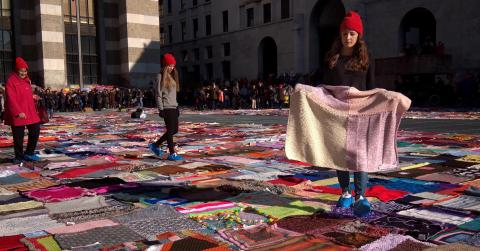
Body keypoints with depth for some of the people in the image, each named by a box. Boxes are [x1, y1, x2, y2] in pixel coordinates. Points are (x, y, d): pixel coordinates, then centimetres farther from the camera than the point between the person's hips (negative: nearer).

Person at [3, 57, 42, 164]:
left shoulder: (26, 79, 12)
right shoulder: (11, 81, -11)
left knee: (35, 131, 9)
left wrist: (33, 96, 7)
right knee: (18, 136, 2)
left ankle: (29, 153, 24)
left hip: (30, 112, 7)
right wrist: (18, 112, -25)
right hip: (17, 114, -7)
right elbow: (11, 99, -18)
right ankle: (19, 157, 15)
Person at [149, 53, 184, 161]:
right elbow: (158, 94, -10)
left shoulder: (173, 76, 17)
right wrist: (161, 109, -15)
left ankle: (156, 145, 23)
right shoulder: (161, 76, -6)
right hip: (166, 108, -8)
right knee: (170, 130, -6)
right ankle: (172, 154, 1)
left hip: (173, 107, 8)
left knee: (175, 130, 10)